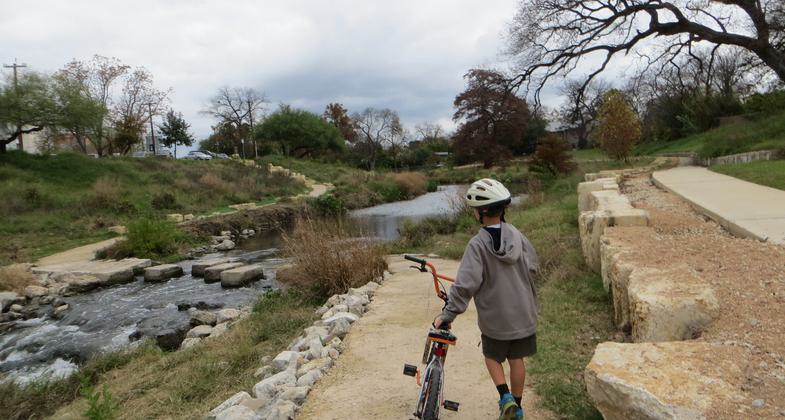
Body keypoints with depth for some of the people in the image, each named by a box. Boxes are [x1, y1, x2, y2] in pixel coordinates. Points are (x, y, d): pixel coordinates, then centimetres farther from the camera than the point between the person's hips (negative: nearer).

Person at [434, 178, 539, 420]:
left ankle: (506, 397, 5)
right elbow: (532, 268, 3)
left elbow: (465, 284, -25)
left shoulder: (478, 244, -22)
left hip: (494, 317, -4)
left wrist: (448, 314, -17)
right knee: (516, 359, 19)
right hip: (523, 313, 4)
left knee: (492, 356, 21)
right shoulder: (516, 235, -8)